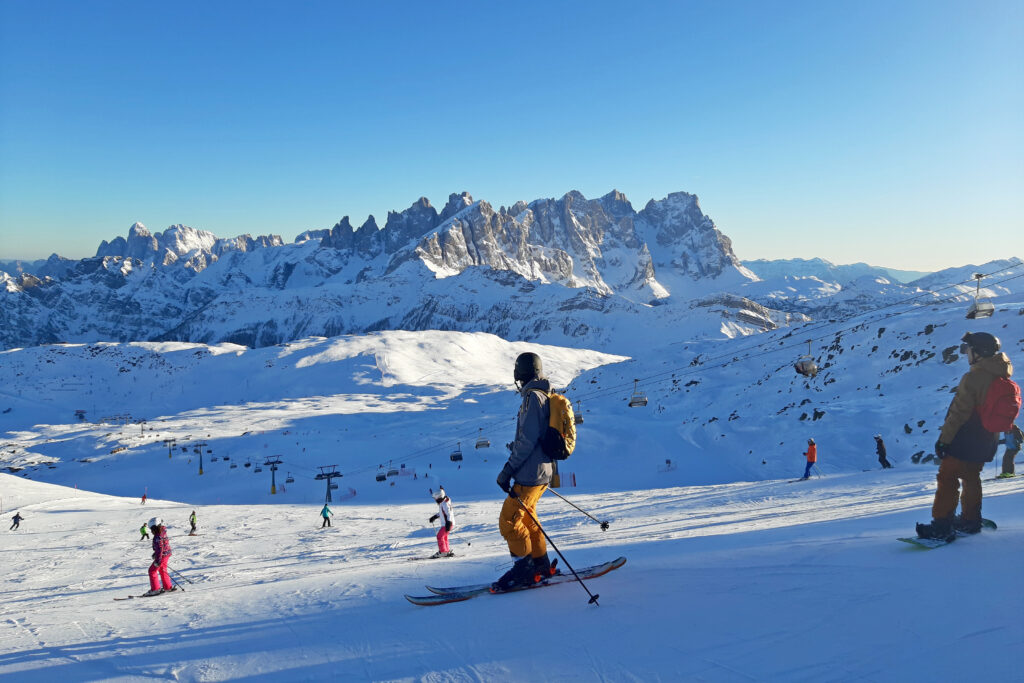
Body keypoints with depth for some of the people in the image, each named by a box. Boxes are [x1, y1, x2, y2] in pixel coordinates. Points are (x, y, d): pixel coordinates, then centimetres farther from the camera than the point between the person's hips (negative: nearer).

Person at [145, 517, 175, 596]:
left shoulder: (158, 537, -23)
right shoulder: (163, 533, 8)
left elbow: (160, 549, -27)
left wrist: (157, 560, -26)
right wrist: (155, 554, 27)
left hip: (162, 556, -10)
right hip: (166, 554, 10)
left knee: (152, 570, -1)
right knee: (162, 570, 23)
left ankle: (155, 589, 1)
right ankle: (168, 587, 31)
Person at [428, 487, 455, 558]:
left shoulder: (444, 504, -21)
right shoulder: (442, 503, 10)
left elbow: (449, 514, -25)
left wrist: (448, 524, -29)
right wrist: (434, 517, 25)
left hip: (448, 523, -10)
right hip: (445, 523, 10)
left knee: (440, 536, -7)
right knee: (444, 537, 17)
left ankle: (443, 552, -2)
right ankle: (447, 551, 24)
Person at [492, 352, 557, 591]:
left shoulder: (533, 396, -15)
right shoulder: (544, 396, 15)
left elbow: (528, 439, -21)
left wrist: (508, 469, -19)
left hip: (530, 473, -10)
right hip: (541, 471, 10)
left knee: (508, 521, -6)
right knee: (526, 518, 19)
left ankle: (525, 567, 1)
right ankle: (541, 565, 26)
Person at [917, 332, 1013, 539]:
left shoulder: (973, 377, -22)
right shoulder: (1001, 377, 4)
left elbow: (959, 412, -22)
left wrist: (944, 438, -16)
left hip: (965, 440, -8)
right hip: (986, 442, 8)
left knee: (947, 479, -3)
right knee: (971, 478, 22)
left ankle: (942, 524, -4)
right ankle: (971, 520, 30)